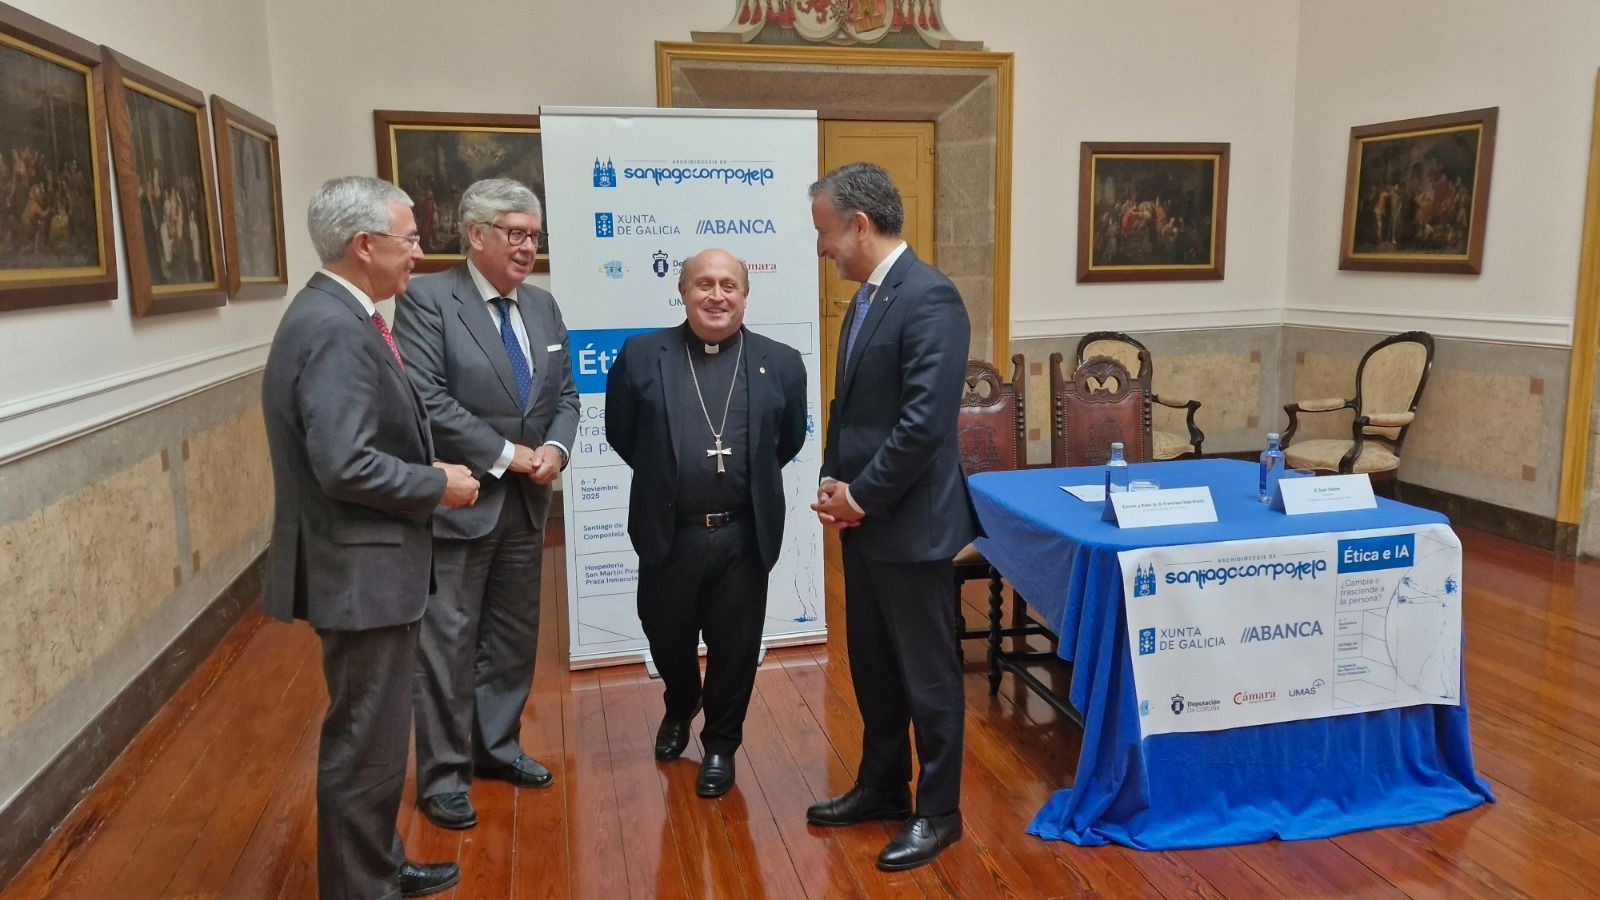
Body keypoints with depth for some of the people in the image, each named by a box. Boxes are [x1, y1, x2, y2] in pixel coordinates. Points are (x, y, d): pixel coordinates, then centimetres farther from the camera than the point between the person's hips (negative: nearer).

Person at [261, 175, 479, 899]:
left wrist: (428, 473, 5)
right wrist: (436, 485, -15)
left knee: (373, 732, 22)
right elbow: (344, 465, -28)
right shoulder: (335, 330, -21)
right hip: (361, 571, -11)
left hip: (368, 563, 11)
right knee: (366, 741, 3)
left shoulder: (334, 316, 10)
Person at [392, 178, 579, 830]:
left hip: (527, 503, 7)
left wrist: (555, 447, -8)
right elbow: (426, 400, -19)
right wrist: (505, 455, -17)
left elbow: (565, 394, 12)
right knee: (449, 642, 3)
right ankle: (443, 776, 18)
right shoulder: (427, 300, -10)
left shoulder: (543, 307, 10)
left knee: (515, 636, 16)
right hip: (458, 501, -6)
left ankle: (496, 746, 34)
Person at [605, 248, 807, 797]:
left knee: (733, 647, 10)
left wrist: (746, 481, 10)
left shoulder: (780, 363, -1)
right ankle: (679, 711, 49)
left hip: (743, 536, 0)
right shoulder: (641, 356, -2)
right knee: (667, 638, 18)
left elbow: (789, 442, 10)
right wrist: (667, 477, 10)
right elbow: (620, 433, 8)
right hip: (668, 534, 1)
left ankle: (720, 744, 33)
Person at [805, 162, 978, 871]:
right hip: (862, 520, 9)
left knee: (926, 674, 7)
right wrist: (833, 483, 3)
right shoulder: (867, 296, 12)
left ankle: (938, 811, 23)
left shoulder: (929, 296, -17)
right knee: (872, 667, 20)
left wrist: (861, 496, -16)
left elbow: (926, 419, -24)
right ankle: (882, 787, 37)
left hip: (908, 523, -9)